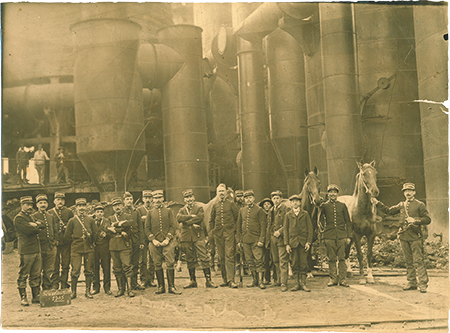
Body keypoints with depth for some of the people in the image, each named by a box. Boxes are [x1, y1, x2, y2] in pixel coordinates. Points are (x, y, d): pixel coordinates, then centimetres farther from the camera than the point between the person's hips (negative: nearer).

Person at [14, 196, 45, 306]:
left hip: (36, 250, 8)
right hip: (26, 251, -8)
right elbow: (29, 230, -19)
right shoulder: (18, 218, -7)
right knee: (23, 275, 0)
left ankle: (36, 296, 17)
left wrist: (35, 225, -10)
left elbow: (43, 226, 9)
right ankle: (23, 298, 6)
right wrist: (38, 228, -1)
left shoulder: (31, 217, 21)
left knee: (36, 275, 11)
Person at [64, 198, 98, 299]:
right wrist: (75, 241, 4)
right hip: (76, 249, -2)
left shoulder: (90, 220, 8)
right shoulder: (72, 221, 3)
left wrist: (90, 241, 8)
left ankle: (88, 291, 14)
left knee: (89, 271, 5)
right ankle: (73, 292, 5)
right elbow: (67, 236, 6)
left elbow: (95, 233, 15)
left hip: (89, 249, 2)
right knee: (75, 271, -5)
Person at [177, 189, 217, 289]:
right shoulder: (182, 210, 14)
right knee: (190, 260, 9)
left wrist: (187, 222, -10)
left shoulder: (199, 208, 6)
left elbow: (199, 218, -14)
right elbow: (179, 218, -8)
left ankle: (208, 280, -3)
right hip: (186, 238, 3)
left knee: (204, 258, -7)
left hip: (198, 237, -3)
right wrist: (191, 216, -16)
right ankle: (192, 281, 19)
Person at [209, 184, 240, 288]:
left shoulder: (231, 204, 4)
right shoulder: (214, 205, 11)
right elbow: (211, 220, 20)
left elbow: (238, 217, 9)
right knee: (221, 257, 6)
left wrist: (235, 228, 5)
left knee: (229, 256, -12)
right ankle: (224, 279, 14)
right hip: (218, 234, 3)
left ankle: (230, 280, -14)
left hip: (229, 233, -3)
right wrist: (212, 230, 12)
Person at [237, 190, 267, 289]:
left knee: (259, 260, -7)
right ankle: (255, 280, 17)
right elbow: (239, 226, 16)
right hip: (245, 240, 4)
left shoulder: (259, 210, -2)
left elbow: (263, 226, -4)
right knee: (250, 261, 8)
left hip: (256, 240, -4)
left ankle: (261, 281, -4)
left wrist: (261, 240, -11)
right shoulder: (242, 211, 11)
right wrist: (240, 239, 11)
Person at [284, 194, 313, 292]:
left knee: (303, 264, -3)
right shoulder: (288, 215, 10)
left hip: (303, 242, 0)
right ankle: (297, 284, 7)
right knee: (295, 264, 1)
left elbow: (310, 228, 7)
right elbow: (285, 229, 7)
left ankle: (303, 284, 3)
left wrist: (308, 242, -3)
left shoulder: (305, 214, 9)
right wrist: (287, 244, -1)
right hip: (293, 242, 1)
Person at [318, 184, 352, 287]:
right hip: (329, 236, -1)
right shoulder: (324, 205, 2)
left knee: (342, 258, 2)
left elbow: (348, 222, 8)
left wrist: (348, 236, 4)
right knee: (331, 259, 3)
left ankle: (342, 279, 8)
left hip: (341, 236, 1)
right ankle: (333, 279, 12)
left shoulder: (342, 205, 7)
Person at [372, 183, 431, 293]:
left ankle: (423, 284, -4)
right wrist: (377, 203, 12)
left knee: (418, 260, -8)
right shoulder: (401, 205, 13)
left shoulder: (420, 205, -1)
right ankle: (411, 283, 17)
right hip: (404, 237, 5)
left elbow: (427, 220, -4)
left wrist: (415, 220, -17)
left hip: (415, 237, -5)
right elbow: (388, 211, 19)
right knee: (409, 261, 10)